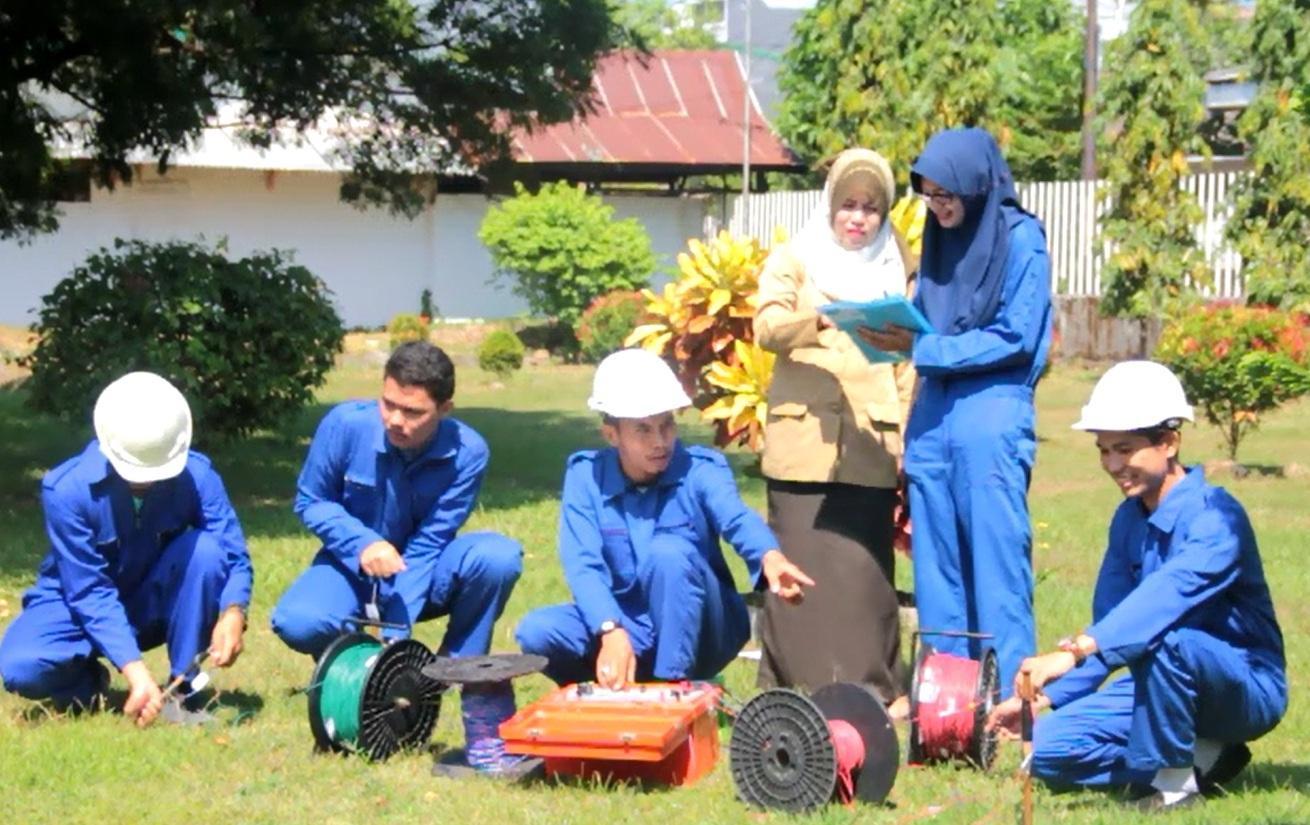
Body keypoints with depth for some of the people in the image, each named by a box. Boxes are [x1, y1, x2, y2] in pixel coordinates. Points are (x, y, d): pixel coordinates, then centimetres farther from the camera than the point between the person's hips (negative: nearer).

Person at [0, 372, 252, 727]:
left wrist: (233, 613, -43)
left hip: (158, 605, 2)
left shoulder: (196, 475, -20)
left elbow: (232, 553, -20)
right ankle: (87, 686, 5)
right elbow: (89, 592, -26)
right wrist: (133, 668, -37)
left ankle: (182, 693, -15)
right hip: (84, 601, -2)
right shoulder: (68, 489, -27)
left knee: (204, 548, -30)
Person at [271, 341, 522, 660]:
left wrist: (395, 632, -25)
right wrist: (361, 543, -27)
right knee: (298, 623, -32)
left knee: (499, 556, -30)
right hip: (352, 566, 0)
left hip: (425, 576, 0)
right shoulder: (346, 424, -21)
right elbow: (311, 502, -7)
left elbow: (428, 543, -18)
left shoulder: (467, 453, -20)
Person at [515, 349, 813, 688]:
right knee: (536, 631, -24)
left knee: (668, 552, -31)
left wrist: (770, 557, -59)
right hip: (628, 626, 2)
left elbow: (737, 519, -34)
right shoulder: (586, 476, -7)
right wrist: (612, 632, -39)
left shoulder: (701, 470, -12)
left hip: (698, 632, -2)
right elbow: (583, 565, -19)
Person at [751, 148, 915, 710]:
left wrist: (908, 436, 8)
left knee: (866, 562, -3)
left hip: (871, 442, 2)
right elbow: (767, 327, -9)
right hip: (804, 437, -2)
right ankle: (792, 686, 0)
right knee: (802, 560, -5)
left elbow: (908, 364, 17)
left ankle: (871, 686, 1)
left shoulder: (896, 270, 16)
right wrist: (820, 317, -27)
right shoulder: (795, 261, 8)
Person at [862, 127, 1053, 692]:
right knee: (936, 561, 8)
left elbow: (1015, 338, -12)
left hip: (992, 417, -7)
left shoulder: (1019, 240, -6)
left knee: (995, 560, -5)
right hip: (933, 416, 7)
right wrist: (896, 334, 0)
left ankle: (1009, 695, 0)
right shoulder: (940, 239, 14)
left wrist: (922, 348, -16)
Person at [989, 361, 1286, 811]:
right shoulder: (1129, 519, 5)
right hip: (1165, 686, 8)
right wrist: (1044, 695, -3)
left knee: (1162, 640, -38)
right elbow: (1110, 625, 11)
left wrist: (1075, 651, -53)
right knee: (1048, 746, -8)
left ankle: (1175, 784, -19)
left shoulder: (1213, 515, -22)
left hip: (1249, 689, -8)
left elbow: (1170, 592, -40)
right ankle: (1202, 757, 2)